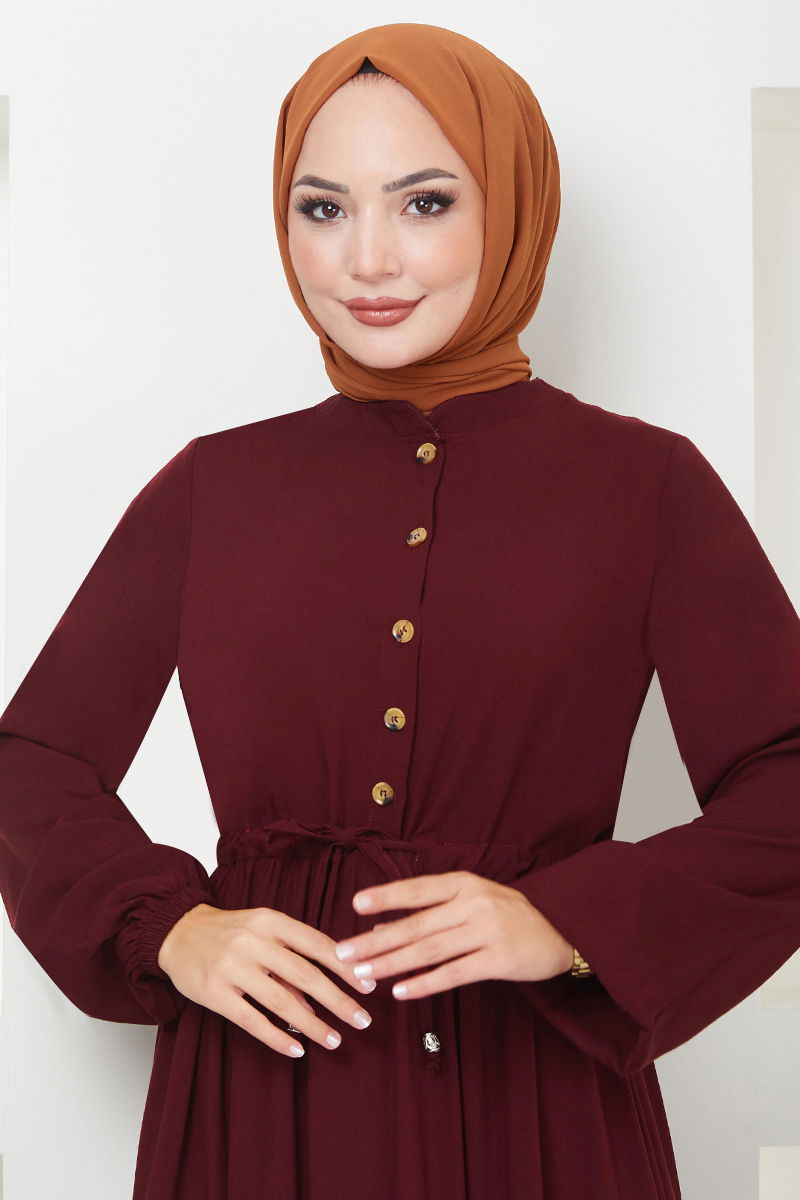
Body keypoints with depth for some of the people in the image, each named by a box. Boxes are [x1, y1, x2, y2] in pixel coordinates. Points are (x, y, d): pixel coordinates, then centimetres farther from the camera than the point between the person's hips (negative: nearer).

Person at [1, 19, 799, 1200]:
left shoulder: (646, 485, 0)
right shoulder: (214, 486, 4)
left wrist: (569, 925, -17)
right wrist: (169, 929, -7)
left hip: (536, 1102, -1)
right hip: (262, 1083, 1)